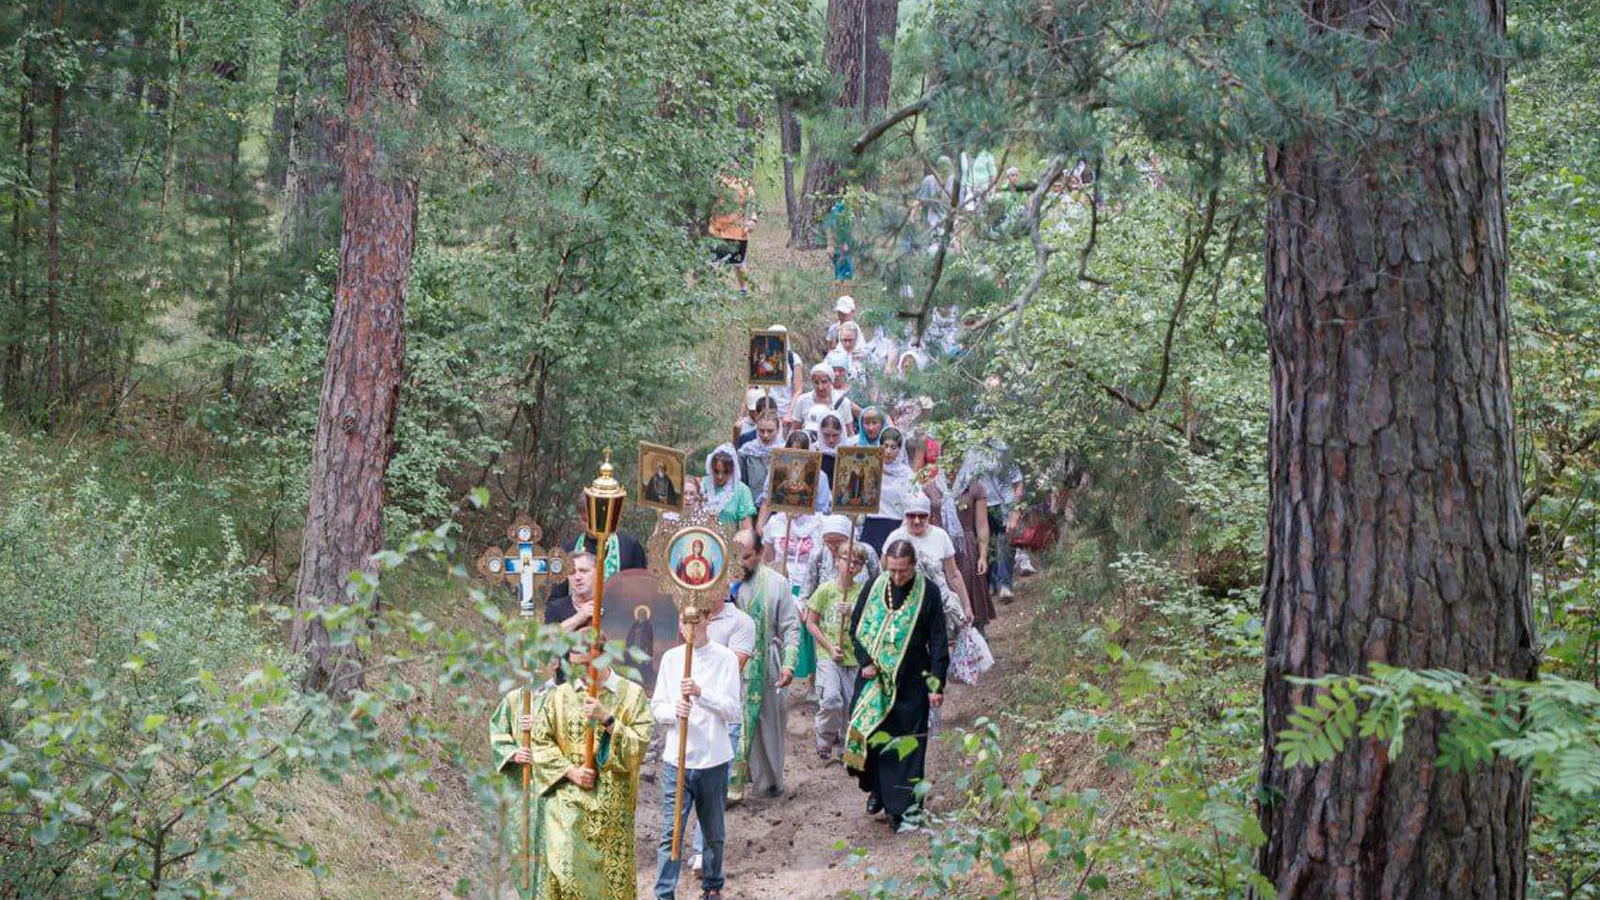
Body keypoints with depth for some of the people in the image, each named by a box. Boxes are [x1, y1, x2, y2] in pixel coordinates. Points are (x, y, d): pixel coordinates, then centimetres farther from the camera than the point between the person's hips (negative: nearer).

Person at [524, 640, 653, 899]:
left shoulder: (632, 695, 0)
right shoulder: (560, 696, 5)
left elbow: (640, 744, -6)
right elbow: (540, 742, 6)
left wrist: (607, 720, -18)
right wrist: (569, 771, -7)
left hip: (612, 802, 0)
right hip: (567, 798, 1)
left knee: (612, 872, 3)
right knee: (565, 867, -12)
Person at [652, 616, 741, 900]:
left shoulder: (725, 658, -3)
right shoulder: (671, 658, 5)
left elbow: (733, 710, -9)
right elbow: (656, 708, 6)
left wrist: (701, 693, -23)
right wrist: (674, 710, -16)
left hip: (713, 760, -1)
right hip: (676, 759, 1)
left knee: (714, 833, 13)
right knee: (671, 832, -3)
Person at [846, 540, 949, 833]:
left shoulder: (929, 592, -6)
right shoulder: (874, 587, 1)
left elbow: (938, 642, -4)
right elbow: (856, 627, 8)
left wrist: (936, 684, -9)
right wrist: (865, 661, -6)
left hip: (910, 683, -2)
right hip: (874, 678, 2)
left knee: (907, 744, -3)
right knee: (866, 733, 1)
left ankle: (904, 809, 2)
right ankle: (876, 789, 25)